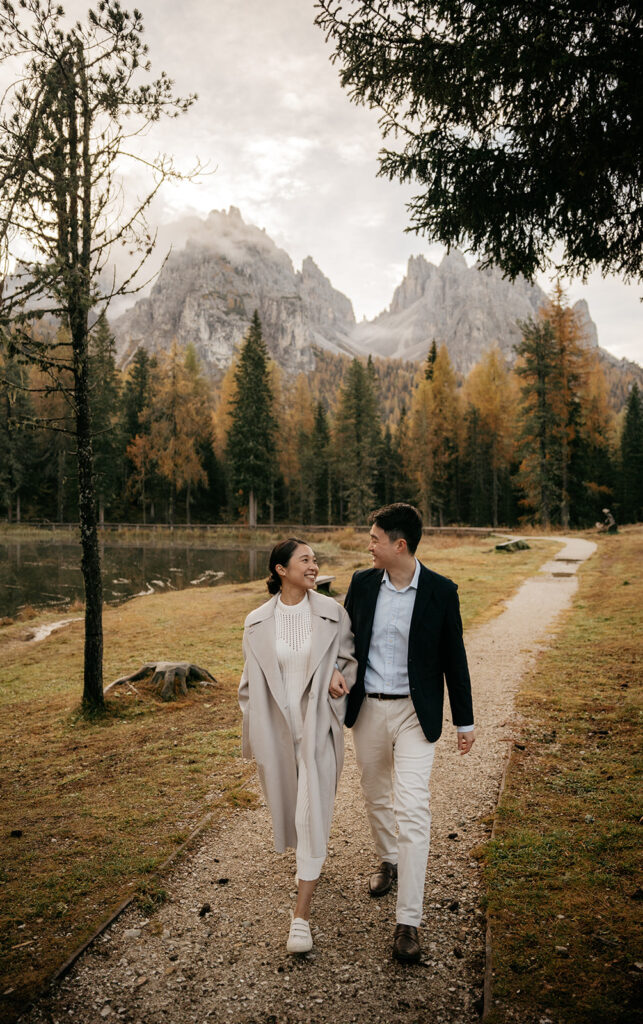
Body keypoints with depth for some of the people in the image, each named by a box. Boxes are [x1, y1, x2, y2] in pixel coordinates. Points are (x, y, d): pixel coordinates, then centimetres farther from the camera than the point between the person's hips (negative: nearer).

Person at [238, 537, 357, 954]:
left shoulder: (332, 613, -6)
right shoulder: (257, 622, -2)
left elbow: (351, 655, 6)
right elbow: (251, 681, 6)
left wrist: (340, 673, -16)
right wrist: (252, 732, 6)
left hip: (317, 725, -2)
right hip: (276, 727, 2)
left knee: (313, 812, -4)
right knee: (288, 807, 18)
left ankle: (302, 915, 6)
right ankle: (309, 862, 50)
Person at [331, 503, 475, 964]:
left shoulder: (441, 591, -10)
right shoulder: (362, 583, -2)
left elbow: (454, 657, -3)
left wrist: (465, 721, 1)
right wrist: (335, 671, -9)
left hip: (415, 713, -4)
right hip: (368, 708, 4)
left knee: (412, 811, -8)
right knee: (376, 795, 20)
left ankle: (408, 922, 2)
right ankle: (389, 860, 48)